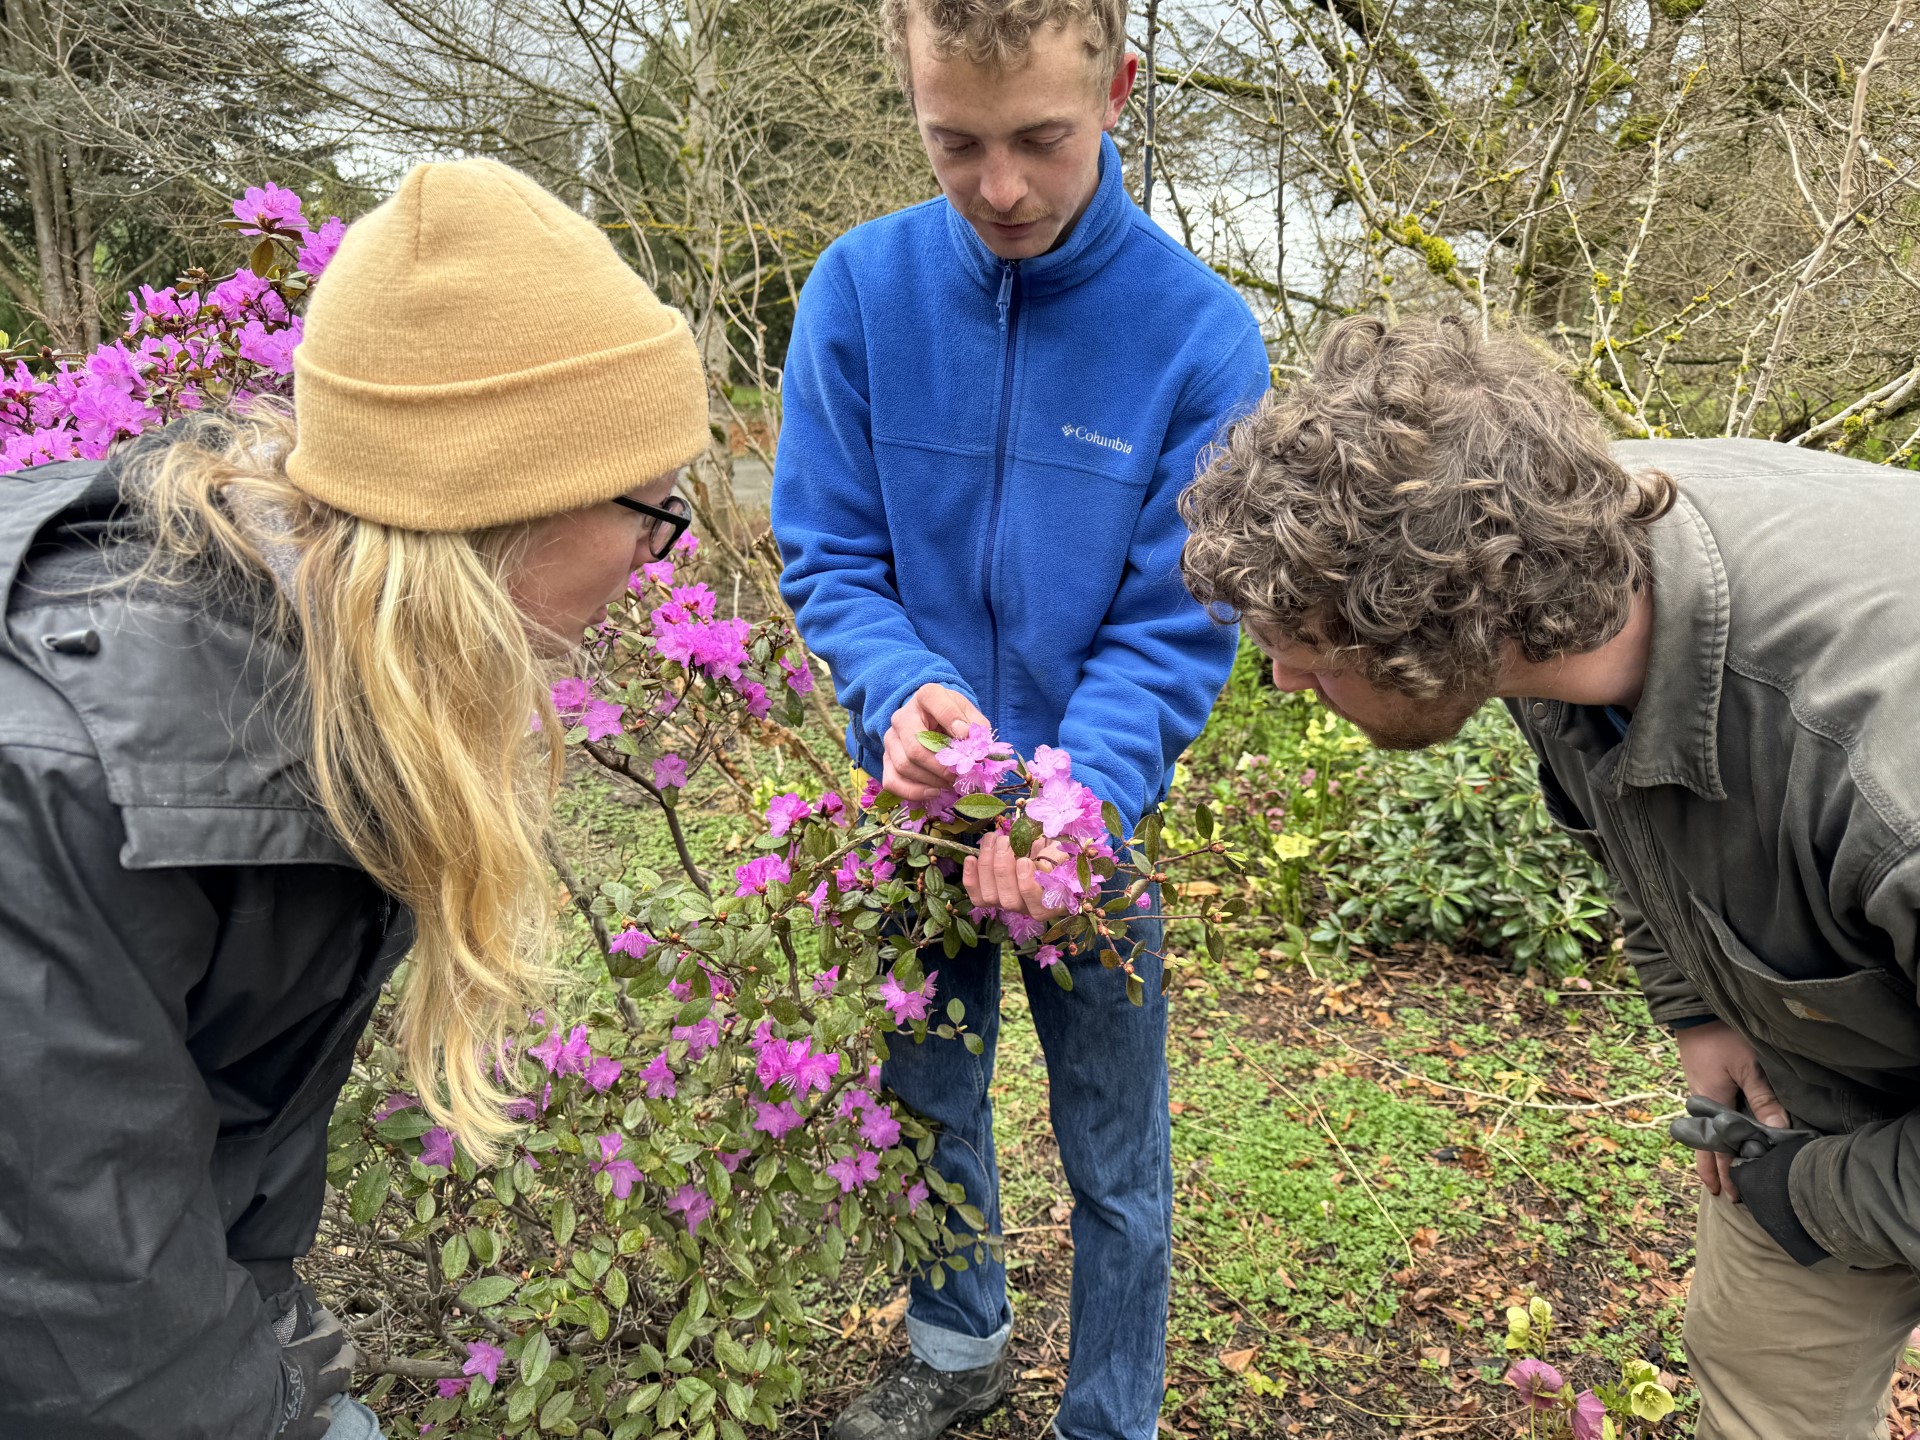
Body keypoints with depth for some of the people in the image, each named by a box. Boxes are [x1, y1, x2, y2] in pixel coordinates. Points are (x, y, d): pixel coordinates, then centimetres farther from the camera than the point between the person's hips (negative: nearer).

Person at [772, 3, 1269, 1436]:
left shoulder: (1201, 332, -19)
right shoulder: (859, 288, -13)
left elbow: (1176, 624, -17)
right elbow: (827, 557, -9)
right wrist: (901, 689, -30)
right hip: (916, 800, 3)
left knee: (1116, 1159, 13)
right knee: (928, 1098, 23)